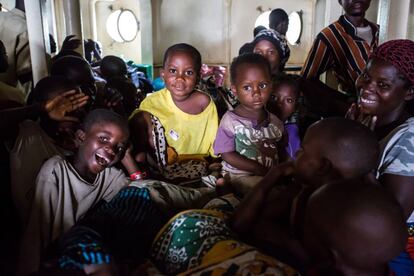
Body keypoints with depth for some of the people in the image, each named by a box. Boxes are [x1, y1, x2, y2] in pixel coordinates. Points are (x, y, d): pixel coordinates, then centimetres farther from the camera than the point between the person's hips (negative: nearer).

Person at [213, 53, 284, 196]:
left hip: (271, 174, 6)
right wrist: (262, 170, -17)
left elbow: (280, 150, 15)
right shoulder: (230, 121, -10)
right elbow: (228, 155, -12)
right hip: (240, 176, -6)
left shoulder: (275, 122, 5)